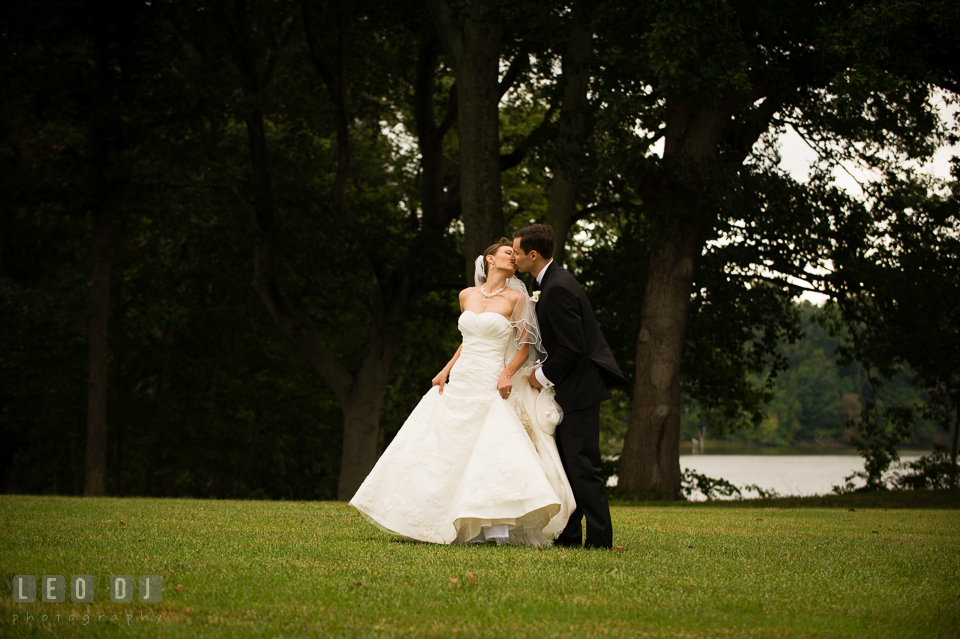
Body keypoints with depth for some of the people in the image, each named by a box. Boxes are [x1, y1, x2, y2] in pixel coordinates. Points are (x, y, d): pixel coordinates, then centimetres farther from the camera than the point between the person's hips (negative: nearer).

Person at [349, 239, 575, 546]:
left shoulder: (516, 298, -1)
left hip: (492, 390, -5)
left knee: (496, 452, -18)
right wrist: (446, 370, 13)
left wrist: (507, 373, -17)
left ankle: (498, 525, -20)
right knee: (444, 450, 1)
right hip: (459, 383, 5)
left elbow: (526, 346, -1)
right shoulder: (467, 296, 11)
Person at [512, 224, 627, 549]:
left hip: (580, 386, -11)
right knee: (566, 461, 13)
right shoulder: (550, 282, 12)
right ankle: (569, 534, 18)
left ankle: (600, 538, -6)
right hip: (571, 386, 11)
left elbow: (572, 348, -23)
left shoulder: (558, 289, -21)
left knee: (582, 464, -9)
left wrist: (544, 376, -11)